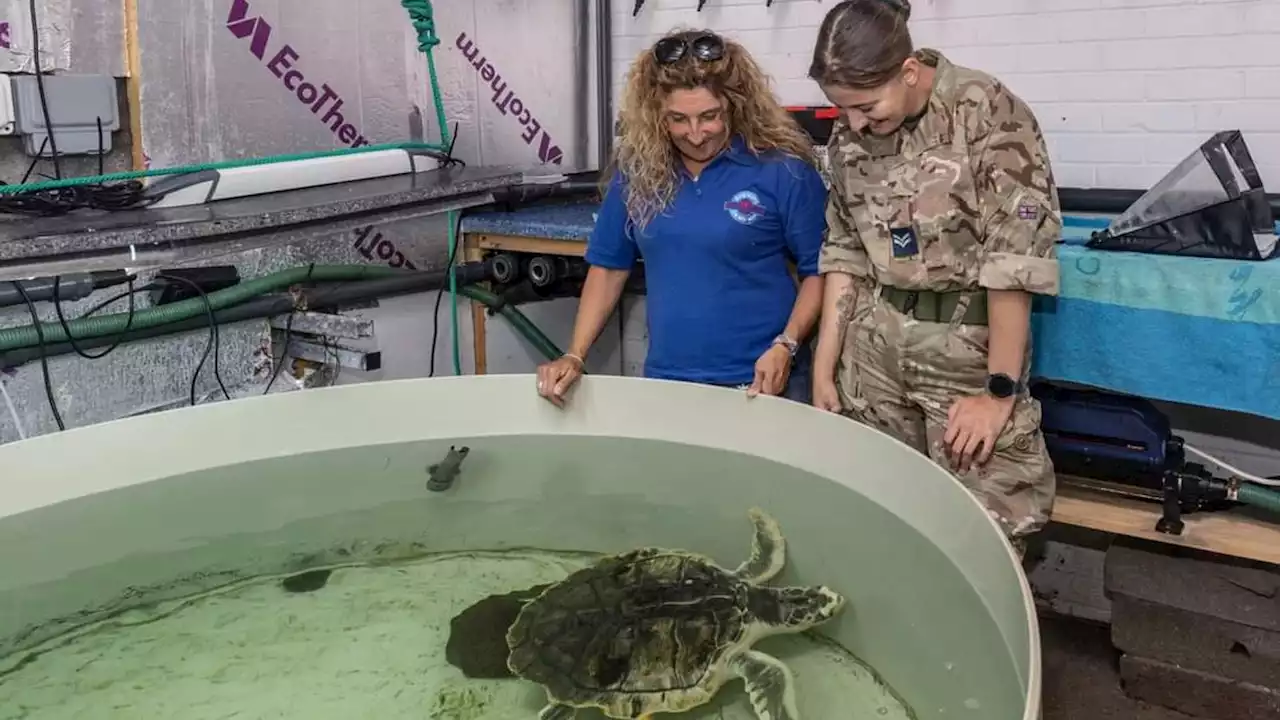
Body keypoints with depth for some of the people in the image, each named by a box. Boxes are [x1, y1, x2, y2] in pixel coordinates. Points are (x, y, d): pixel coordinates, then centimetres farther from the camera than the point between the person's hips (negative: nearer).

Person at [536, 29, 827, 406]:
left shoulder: (782, 169, -10)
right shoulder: (636, 169, 0)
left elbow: (818, 269, -3)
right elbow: (609, 265, 8)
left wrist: (786, 346, -16)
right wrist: (574, 356, 0)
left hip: (762, 383, -3)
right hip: (666, 380, 3)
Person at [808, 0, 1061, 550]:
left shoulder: (988, 113, -14)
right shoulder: (849, 136, 3)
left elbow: (1016, 258, -14)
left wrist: (1000, 389, -14)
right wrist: (824, 367, 6)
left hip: (971, 347, -4)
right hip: (875, 349, 5)